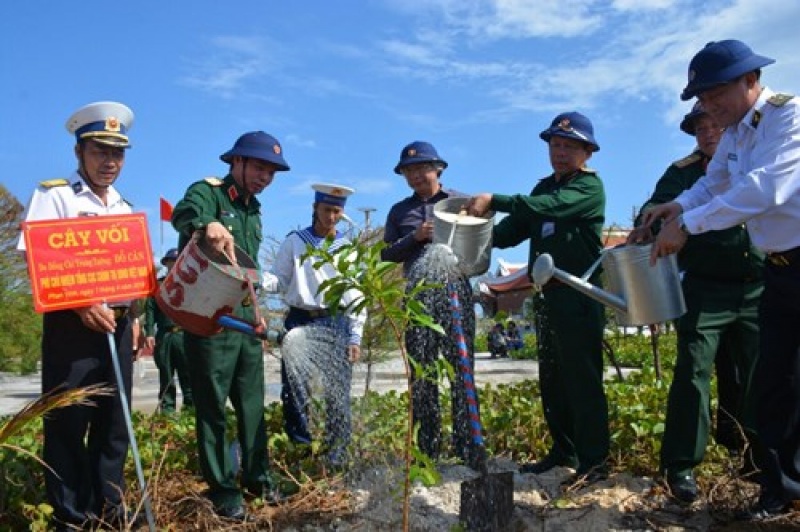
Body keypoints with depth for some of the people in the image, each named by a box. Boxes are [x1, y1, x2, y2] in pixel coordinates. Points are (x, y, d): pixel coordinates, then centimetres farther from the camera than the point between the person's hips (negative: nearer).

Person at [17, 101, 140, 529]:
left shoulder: (125, 208, 17)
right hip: (72, 326, -5)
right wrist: (81, 304, -19)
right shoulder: (53, 195, -1)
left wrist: (132, 319, 13)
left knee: (113, 426, 11)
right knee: (68, 426, 0)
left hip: (116, 326, 6)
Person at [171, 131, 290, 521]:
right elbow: (183, 214, -34)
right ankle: (222, 489, 13)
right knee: (213, 407, 2)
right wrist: (208, 225, -56)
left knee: (252, 403, 14)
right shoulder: (208, 192, -9)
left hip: (245, 316, 8)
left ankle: (257, 476, 28)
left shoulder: (253, 208, 15)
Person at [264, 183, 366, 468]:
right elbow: (280, 280, 4)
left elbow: (356, 294, 7)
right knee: (295, 391, -1)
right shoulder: (294, 242, 7)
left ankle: (337, 458, 11)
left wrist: (355, 337, 2)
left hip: (335, 324, 1)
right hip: (300, 322, 0)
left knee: (337, 394, 1)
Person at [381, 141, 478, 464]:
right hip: (416, 295, 2)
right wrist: (415, 237, -3)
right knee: (421, 374, 2)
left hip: (455, 289, -2)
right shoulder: (400, 211, 21)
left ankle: (468, 447, 0)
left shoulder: (461, 202, 15)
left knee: (461, 370, -5)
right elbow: (387, 254, 12)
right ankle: (427, 449, 10)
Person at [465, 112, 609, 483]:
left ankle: (594, 462, 0)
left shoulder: (590, 186, -5)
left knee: (583, 379, -7)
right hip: (548, 296, 8)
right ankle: (563, 451, 21)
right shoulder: (545, 187, 20)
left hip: (579, 296, -8)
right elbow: (516, 228, 13)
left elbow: (548, 206, -24)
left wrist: (494, 200, -28)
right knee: (551, 379, 11)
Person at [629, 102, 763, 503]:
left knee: (750, 376, 11)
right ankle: (680, 463, -4)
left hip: (758, 291, 3)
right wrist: (646, 226, -31)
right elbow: (658, 205, -9)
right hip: (705, 292, -3)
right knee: (694, 371, -9)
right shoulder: (683, 172, 6)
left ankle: (745, 453, 30)